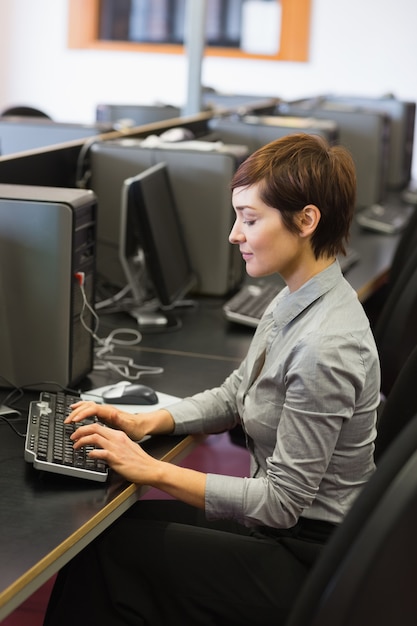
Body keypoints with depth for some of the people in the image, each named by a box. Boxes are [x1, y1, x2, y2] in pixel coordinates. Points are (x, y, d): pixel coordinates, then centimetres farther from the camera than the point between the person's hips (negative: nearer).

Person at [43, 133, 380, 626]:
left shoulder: (325, 346, -29)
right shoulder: (296, 300, 1)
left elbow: (282, 502, -24)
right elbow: (234, 396, 13)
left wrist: (154, 471, -22)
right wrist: (146, 421, -1)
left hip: (308, 559, -8)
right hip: (283, 524, 8)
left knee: (110, 546, -7)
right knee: (110, 524, 4)